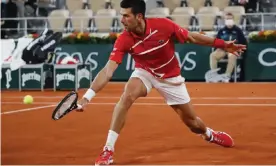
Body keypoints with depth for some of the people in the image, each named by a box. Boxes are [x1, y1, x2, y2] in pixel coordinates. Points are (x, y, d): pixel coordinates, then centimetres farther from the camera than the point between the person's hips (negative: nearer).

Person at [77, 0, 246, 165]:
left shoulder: (163, 25, -27)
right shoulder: (124, 40, -26)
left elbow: (192, 37, -12)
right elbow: (107, 71, -31)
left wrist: (222, 44, -13)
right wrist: (87, 96, -41)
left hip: (171, 77, 0)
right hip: (144, 72, 0)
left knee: (192, 122, 7)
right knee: (127, 96, -33)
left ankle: (209, 134, 46)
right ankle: (108, 149, -27)